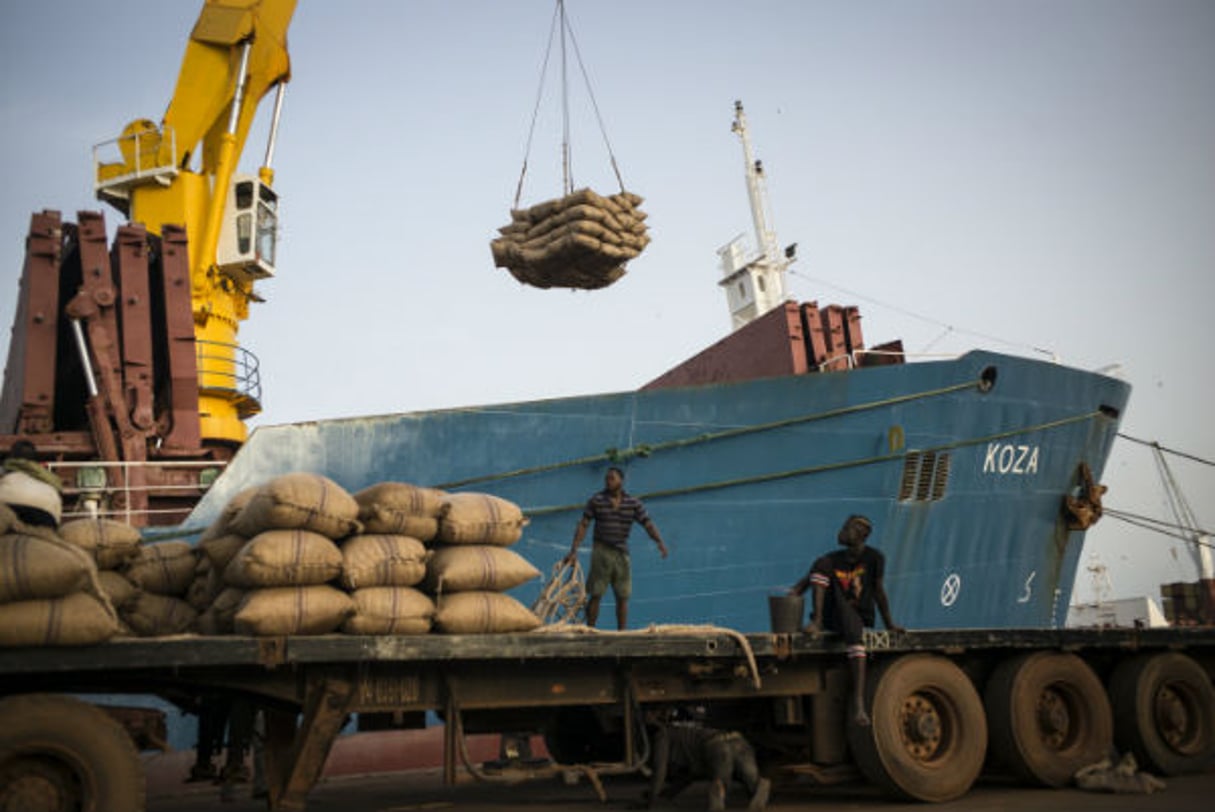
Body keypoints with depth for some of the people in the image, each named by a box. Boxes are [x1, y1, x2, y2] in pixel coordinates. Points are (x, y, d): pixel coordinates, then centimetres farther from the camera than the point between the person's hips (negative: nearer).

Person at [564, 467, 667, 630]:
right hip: (601, 551, -2)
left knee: (622, 597, 6)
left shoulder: (633, 503, 3)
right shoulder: (596, 501, 0)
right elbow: (583, 525, -1)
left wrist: (660, 542, -17)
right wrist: (573, 551, -8)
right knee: (595, 595, -2)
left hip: (622, 553, 2)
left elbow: (648, 525, 1)